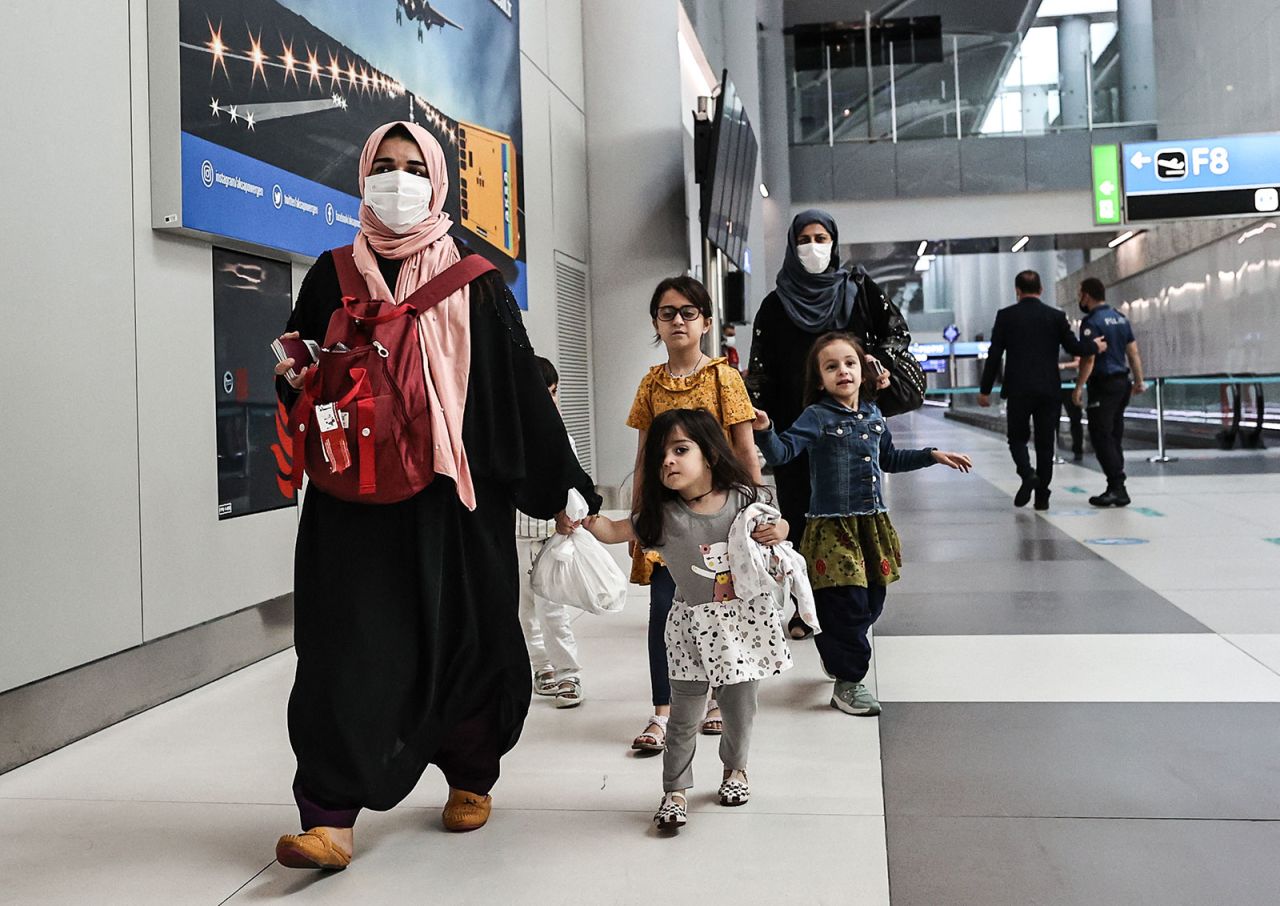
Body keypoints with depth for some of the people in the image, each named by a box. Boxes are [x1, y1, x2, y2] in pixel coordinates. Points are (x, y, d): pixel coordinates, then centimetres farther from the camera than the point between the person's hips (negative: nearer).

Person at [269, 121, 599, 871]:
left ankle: (471, 777, 27)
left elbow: (523, 385, 3)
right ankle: (332, 816, -2)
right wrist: (294, 376, -9)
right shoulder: (333, 274, 10)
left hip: (458, 490, 0)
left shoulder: (474, 280, 5)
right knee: (347, 641, -6)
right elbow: (303, 377, 16)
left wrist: (566, 485, 0)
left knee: (464, 634, 6)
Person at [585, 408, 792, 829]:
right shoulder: (663, 516, -9)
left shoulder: (742, 499, -6)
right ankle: (675, 790, 23)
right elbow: (614, 531, -2)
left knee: (740, 709, 15)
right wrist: (583, 519, -21)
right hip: (694, 625, -1)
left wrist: (778, 531, -11)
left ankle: (734, 768, 43)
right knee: (684, 715, 5)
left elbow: (773, 526, 11)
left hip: (746, 618, 1)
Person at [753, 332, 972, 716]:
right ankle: (847, 683, 10)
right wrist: (764, 431, -39)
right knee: (848, 604, -7)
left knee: (872, 604, 12)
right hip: (832, 527, -6)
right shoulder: (816, 418, -9)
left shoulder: (874, 416, 10)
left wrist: (932, 455, 25)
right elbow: (781, 452, -20)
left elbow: (889, 459, 26)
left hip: (873, 523, 7)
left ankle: (837, 655, 37)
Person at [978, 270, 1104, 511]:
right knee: (1045, 443, 8)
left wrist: (985, 390, 4)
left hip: (1018, 390, -1)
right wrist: (1095, 346, 23)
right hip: (1049, 390, 1)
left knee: (1017, 437, 12)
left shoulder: (1005, 316, -1)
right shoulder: (1056, 316, 2)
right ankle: (1042, 497, 9)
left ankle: (1027, 473, -16)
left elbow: (994, 355, -1)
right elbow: (1074, 347, 1)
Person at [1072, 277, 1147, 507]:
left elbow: (1089, 359, -17)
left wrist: (1079, 387, -15)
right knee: (1114, 436, 12)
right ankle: (1117, 488, 13)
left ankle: (1117, 488, -12)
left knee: (1101, 437, -7)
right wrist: (1139, 381, 18)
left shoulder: (1092, 322, -11)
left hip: (1103, 385, -9)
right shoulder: (1121, 318, 14)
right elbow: (1133, 352, 14)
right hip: (1122, 382, 9)